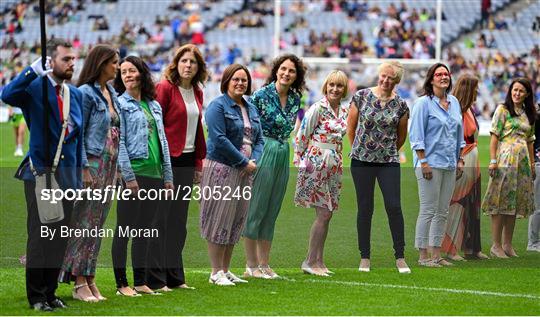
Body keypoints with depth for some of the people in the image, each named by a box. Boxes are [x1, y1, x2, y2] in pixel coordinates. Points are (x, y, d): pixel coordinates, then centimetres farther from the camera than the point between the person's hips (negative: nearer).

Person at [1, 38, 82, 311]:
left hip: (67, 175, 6)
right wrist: (35, 70, -32)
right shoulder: (35, 87, -6)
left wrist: (79, 177, 13)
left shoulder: (76, 94, 13)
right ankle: (36, 296, 4)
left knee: (60, 238, 9)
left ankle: (50, 292, 18)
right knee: (40, 237, -3)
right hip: (40, 173, -6)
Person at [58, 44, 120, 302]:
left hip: (110, 165, 8)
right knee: (85, 223, -5)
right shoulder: (86, 93, -8)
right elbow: (77, 133, -12)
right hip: (92, 162, -8)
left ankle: (90, 280, 11)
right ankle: (80, 284, -3)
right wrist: (84, 168, -17)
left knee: (97, 224, 8)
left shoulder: (111, 93, 15)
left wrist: (117, 166, 14)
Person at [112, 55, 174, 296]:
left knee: (145, 230, 10)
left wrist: (168, 176, 13)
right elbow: (118, 142, -9)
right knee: (125, 228, -2)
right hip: (133, 173, -6)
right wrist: (128, 175, -16)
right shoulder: (120, 104, -2)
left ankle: (141, 282, 16)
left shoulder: (154, 105, 17)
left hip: (154, 174, 6)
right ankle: (121, 283, 1)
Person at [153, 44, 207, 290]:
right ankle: (156, 279, 0)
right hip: (168, 160, -7)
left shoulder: (197, 92, 13)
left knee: (179, 221, 11)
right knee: (162, 220, -4)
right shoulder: (165, 88, -9)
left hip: (187, 162, 7)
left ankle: (175, 277, 16)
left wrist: (198, 163, 16)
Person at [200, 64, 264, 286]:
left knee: (237, 221, 9)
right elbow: (219, 139, -16)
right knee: (219, 220, -4)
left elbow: (259, 139, 14)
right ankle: (216, 272, 0)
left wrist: (254, 161, -5)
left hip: (244, 171, 8)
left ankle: (226, 270, 16)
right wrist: (244, 161, -15)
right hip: (221, 169, -8)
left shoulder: (251, 109, 16)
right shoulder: (218, 106, -8)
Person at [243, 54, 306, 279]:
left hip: (283, 155, 7)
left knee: (272, 211, 9)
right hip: (263, 153, -7)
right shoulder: (261, 95, -10)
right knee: (256, 209, -2)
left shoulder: (295, 98, 8)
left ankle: (264, 264, 13)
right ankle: (251, 265, 2)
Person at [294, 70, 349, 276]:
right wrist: (300, 161, -3)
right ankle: (310, 261, -3)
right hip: (316, 164, -7)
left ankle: (318, 261, 12)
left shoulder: (344, 111, 12)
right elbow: (302, 135, -7)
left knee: (327, 214, 7)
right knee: (323, 214, -9)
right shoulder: (318, 108, -9)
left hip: (334, 166, 7)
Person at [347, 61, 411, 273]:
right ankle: (365, 258, 11)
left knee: (394, 207, -6)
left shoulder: (400, 105, 2)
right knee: (365, 209, 3)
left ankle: (400, 257, 1)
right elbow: (351, 127, 8)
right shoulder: (361, 97, -1)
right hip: (362, 161, 0)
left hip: (389, 162, 0)